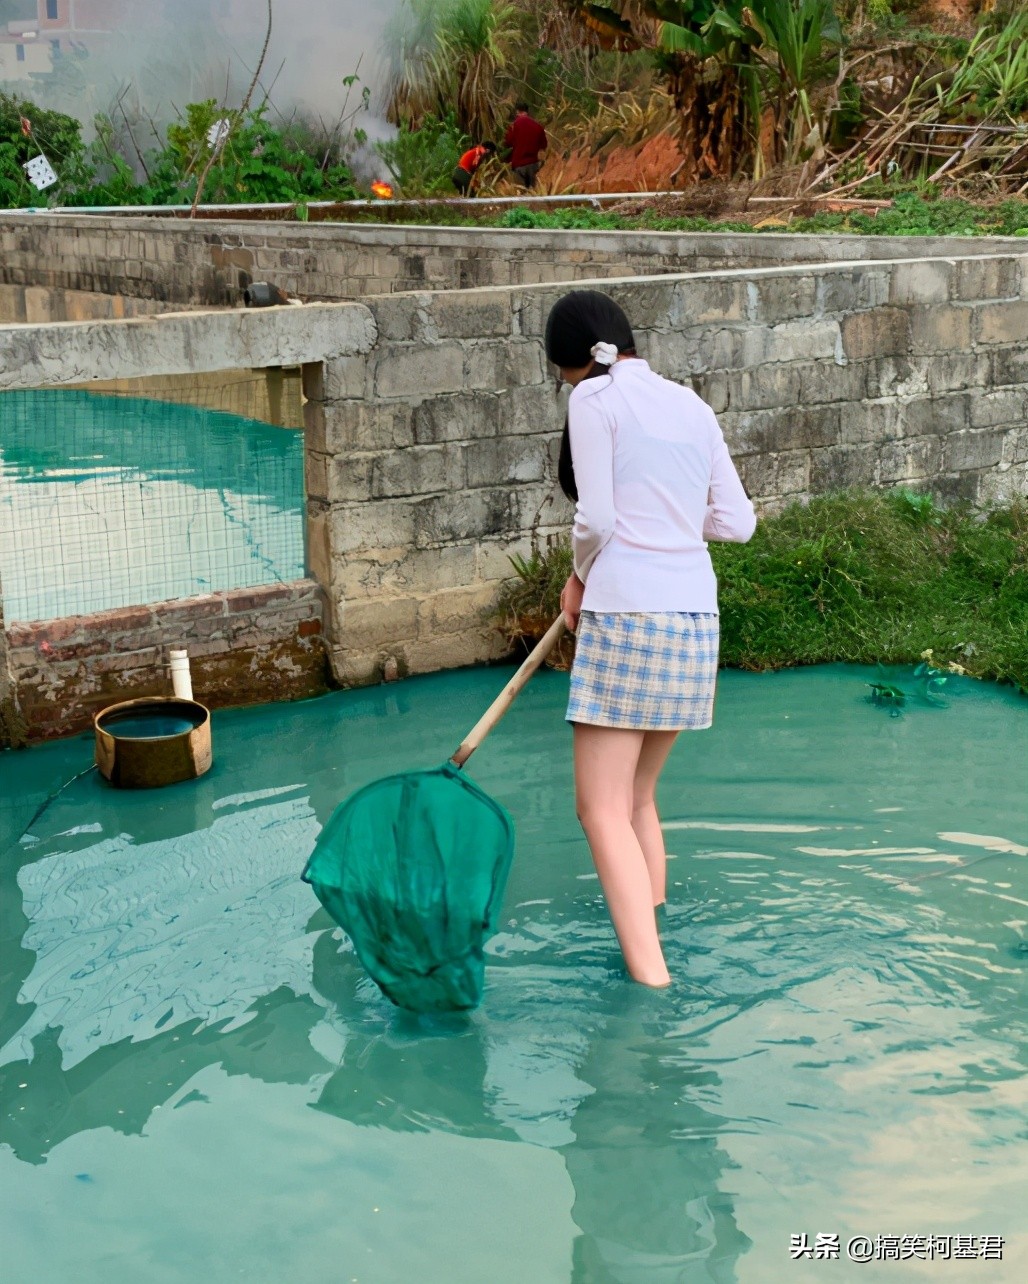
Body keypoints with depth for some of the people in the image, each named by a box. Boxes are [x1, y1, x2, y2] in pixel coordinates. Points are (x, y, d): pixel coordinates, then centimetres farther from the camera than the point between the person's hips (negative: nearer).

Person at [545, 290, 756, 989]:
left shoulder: (595, 397, -3)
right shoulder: (691, 404, 15)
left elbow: (596, 519, -9)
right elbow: (738, 520, 13)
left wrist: (579, 578, 10)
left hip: (627, 614, -7)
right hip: (695, 616, 7)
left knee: (603, 809, -7)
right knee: (639, 800, 17)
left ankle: (652, 982, -16)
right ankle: (651, 949, 21)